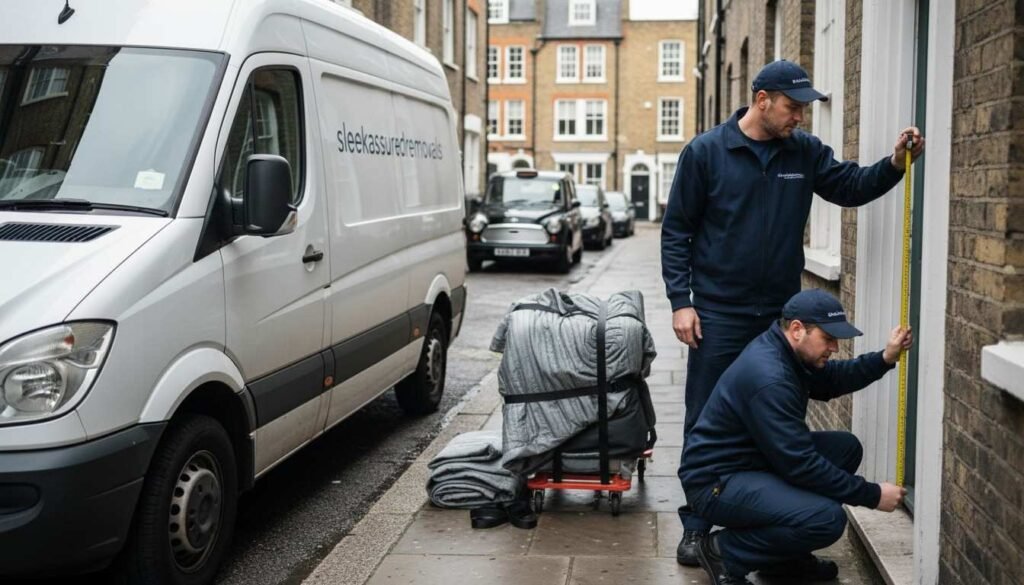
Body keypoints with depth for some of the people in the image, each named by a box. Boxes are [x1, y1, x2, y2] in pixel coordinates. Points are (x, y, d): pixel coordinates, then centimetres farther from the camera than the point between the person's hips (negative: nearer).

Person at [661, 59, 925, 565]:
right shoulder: (706, 152, -7)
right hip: (718, 315, -4)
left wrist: (895, 163, -12)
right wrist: (681, 301, -11)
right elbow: (676, 232, -5)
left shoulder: (805, 152, 3)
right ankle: (696, 526, 16)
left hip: (779, 314, 4)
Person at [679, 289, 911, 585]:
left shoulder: (785, 349, 2)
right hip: (717, 481, -11)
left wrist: (884, 359, 5)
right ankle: (725, 551, -5)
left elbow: (830, 381, 21)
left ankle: (783, 555, 12)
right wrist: (872, 495, -17)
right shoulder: (769, 378, -28)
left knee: (845, 447, 5)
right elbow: (800, 465, -26)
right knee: (828, 519, -26)